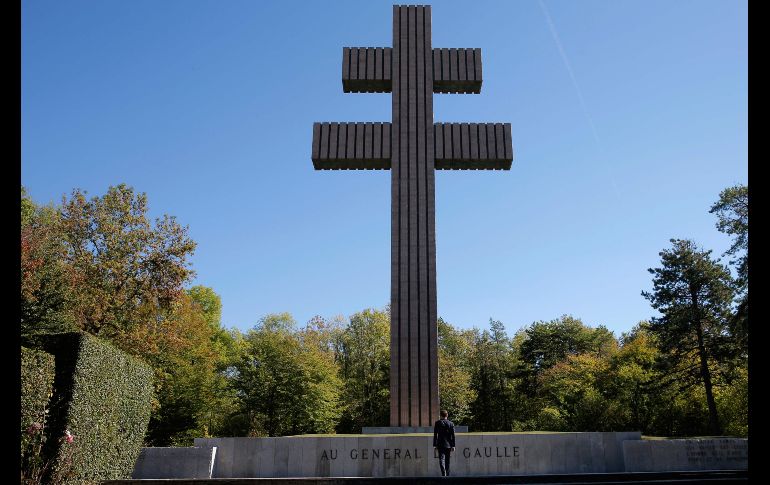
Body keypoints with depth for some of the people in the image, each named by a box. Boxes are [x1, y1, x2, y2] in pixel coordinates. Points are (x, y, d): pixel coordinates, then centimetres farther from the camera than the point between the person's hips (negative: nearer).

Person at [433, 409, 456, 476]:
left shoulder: (437, 423, -1)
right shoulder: (451, 423, -1)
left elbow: (435, 435, -1)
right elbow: (453, 435, -2)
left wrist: (435, 445, 3)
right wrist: (453, 446, 1)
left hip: (440, 445, -1)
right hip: (448, 445, 1)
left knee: (441, 459, -4)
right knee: (447, 460, 12)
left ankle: (443, 473, -23)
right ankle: (447, 474, 18)